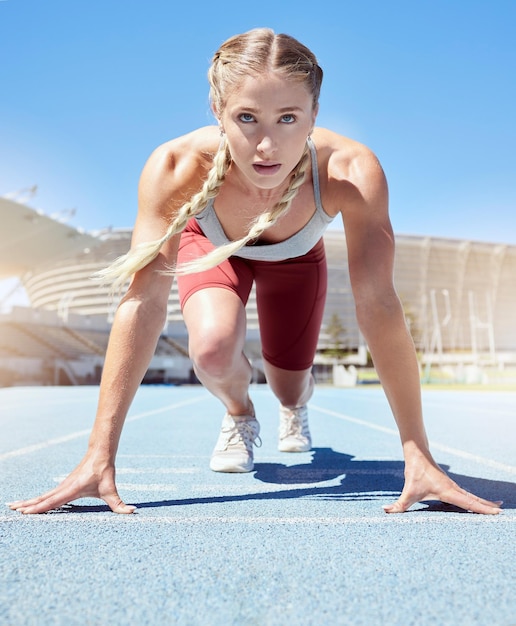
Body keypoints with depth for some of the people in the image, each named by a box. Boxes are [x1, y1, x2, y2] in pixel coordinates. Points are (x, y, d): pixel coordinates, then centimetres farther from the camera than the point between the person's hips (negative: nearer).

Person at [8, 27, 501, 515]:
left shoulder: (352, 172, -41)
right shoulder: (176, 167, -40)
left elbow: (377, 306, -40)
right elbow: (143, 302, -41)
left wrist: (418, 455, -40)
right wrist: (99, 458, -42)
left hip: (295, 257, 1)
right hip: (210, 246, -1)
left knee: (290, 389, 7)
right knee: (214, 351, -31)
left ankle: (296, 403, 50)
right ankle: (238, 413, 9)